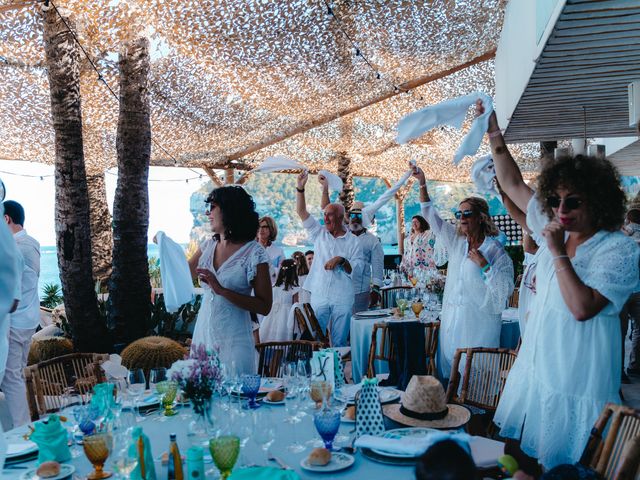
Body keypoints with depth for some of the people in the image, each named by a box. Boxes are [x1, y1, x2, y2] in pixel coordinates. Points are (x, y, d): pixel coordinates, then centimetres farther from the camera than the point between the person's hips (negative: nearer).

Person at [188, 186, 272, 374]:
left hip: (233, 338, -5)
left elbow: (264, 307, -13)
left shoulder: (254, 253, -11)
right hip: (203, 332, 6)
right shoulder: (209, 245, 7)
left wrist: (221, 290, -20)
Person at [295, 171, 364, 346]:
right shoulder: (319, 233, 8)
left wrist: (341, 260, -16)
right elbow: (301, 212, 2)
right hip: (318, 296, 2)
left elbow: (357, 269, -1)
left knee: (340, 341, 5)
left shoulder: (353, 241, 2)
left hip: (342, 299, -2)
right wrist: (300, 188, -8)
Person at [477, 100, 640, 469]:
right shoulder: (557, 229, 5)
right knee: (522, 453, 14)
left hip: (575, 379, -6)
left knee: (561, 465, 4)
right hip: (536, 366, 7)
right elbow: (513, 185, 11)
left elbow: (582, 308, -24)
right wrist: (495, 133, 5)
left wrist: (558, 254, -22)